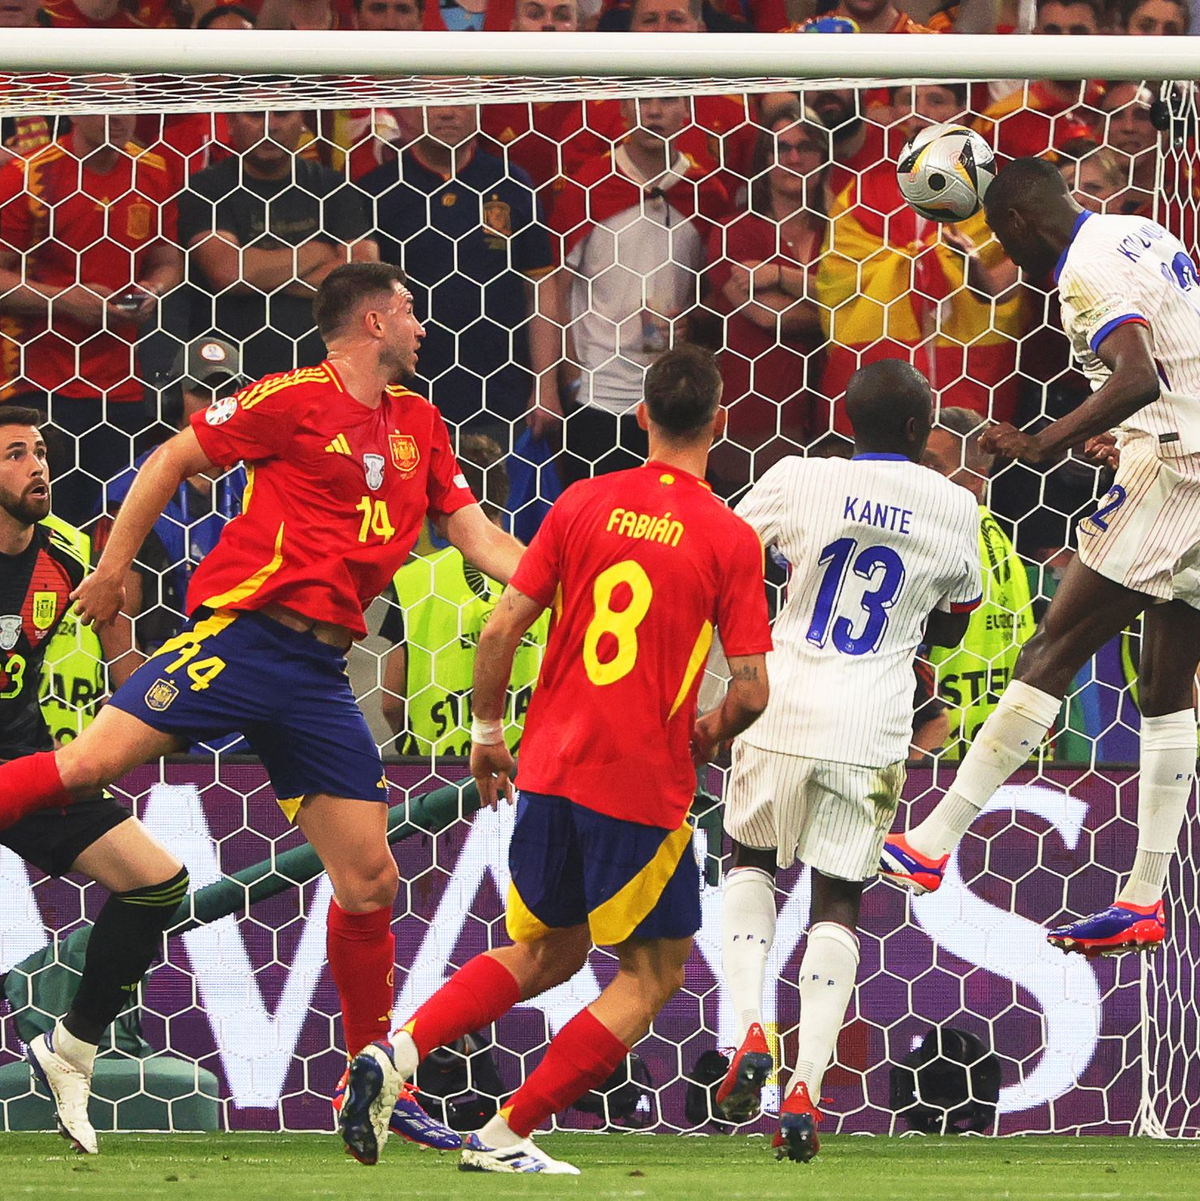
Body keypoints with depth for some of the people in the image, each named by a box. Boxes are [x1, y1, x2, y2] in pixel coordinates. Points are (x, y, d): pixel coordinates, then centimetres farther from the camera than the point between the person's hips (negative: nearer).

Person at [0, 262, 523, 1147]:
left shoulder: (418, 423, 17)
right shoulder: (293, 400, -3)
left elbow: (477, 536, 21)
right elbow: (174, 459, 2)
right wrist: (113, 568, 0)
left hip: (322, 669, 6)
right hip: (246, 633, -6)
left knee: (370, 882, 4)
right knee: (86, 766, -20)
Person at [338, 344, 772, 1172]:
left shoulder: (584, 504, 2)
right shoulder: (730, 539, -8)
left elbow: (503, 627, 2)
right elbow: (751, 691, -9)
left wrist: (489, 730, 16)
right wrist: (704, 737, 12)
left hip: (551, 769, 5)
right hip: (644, 786, -5)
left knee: (547, 953, 22)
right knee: (653, 972, 12)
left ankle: (396, 1054, 2)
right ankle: (509, 1134, 4)